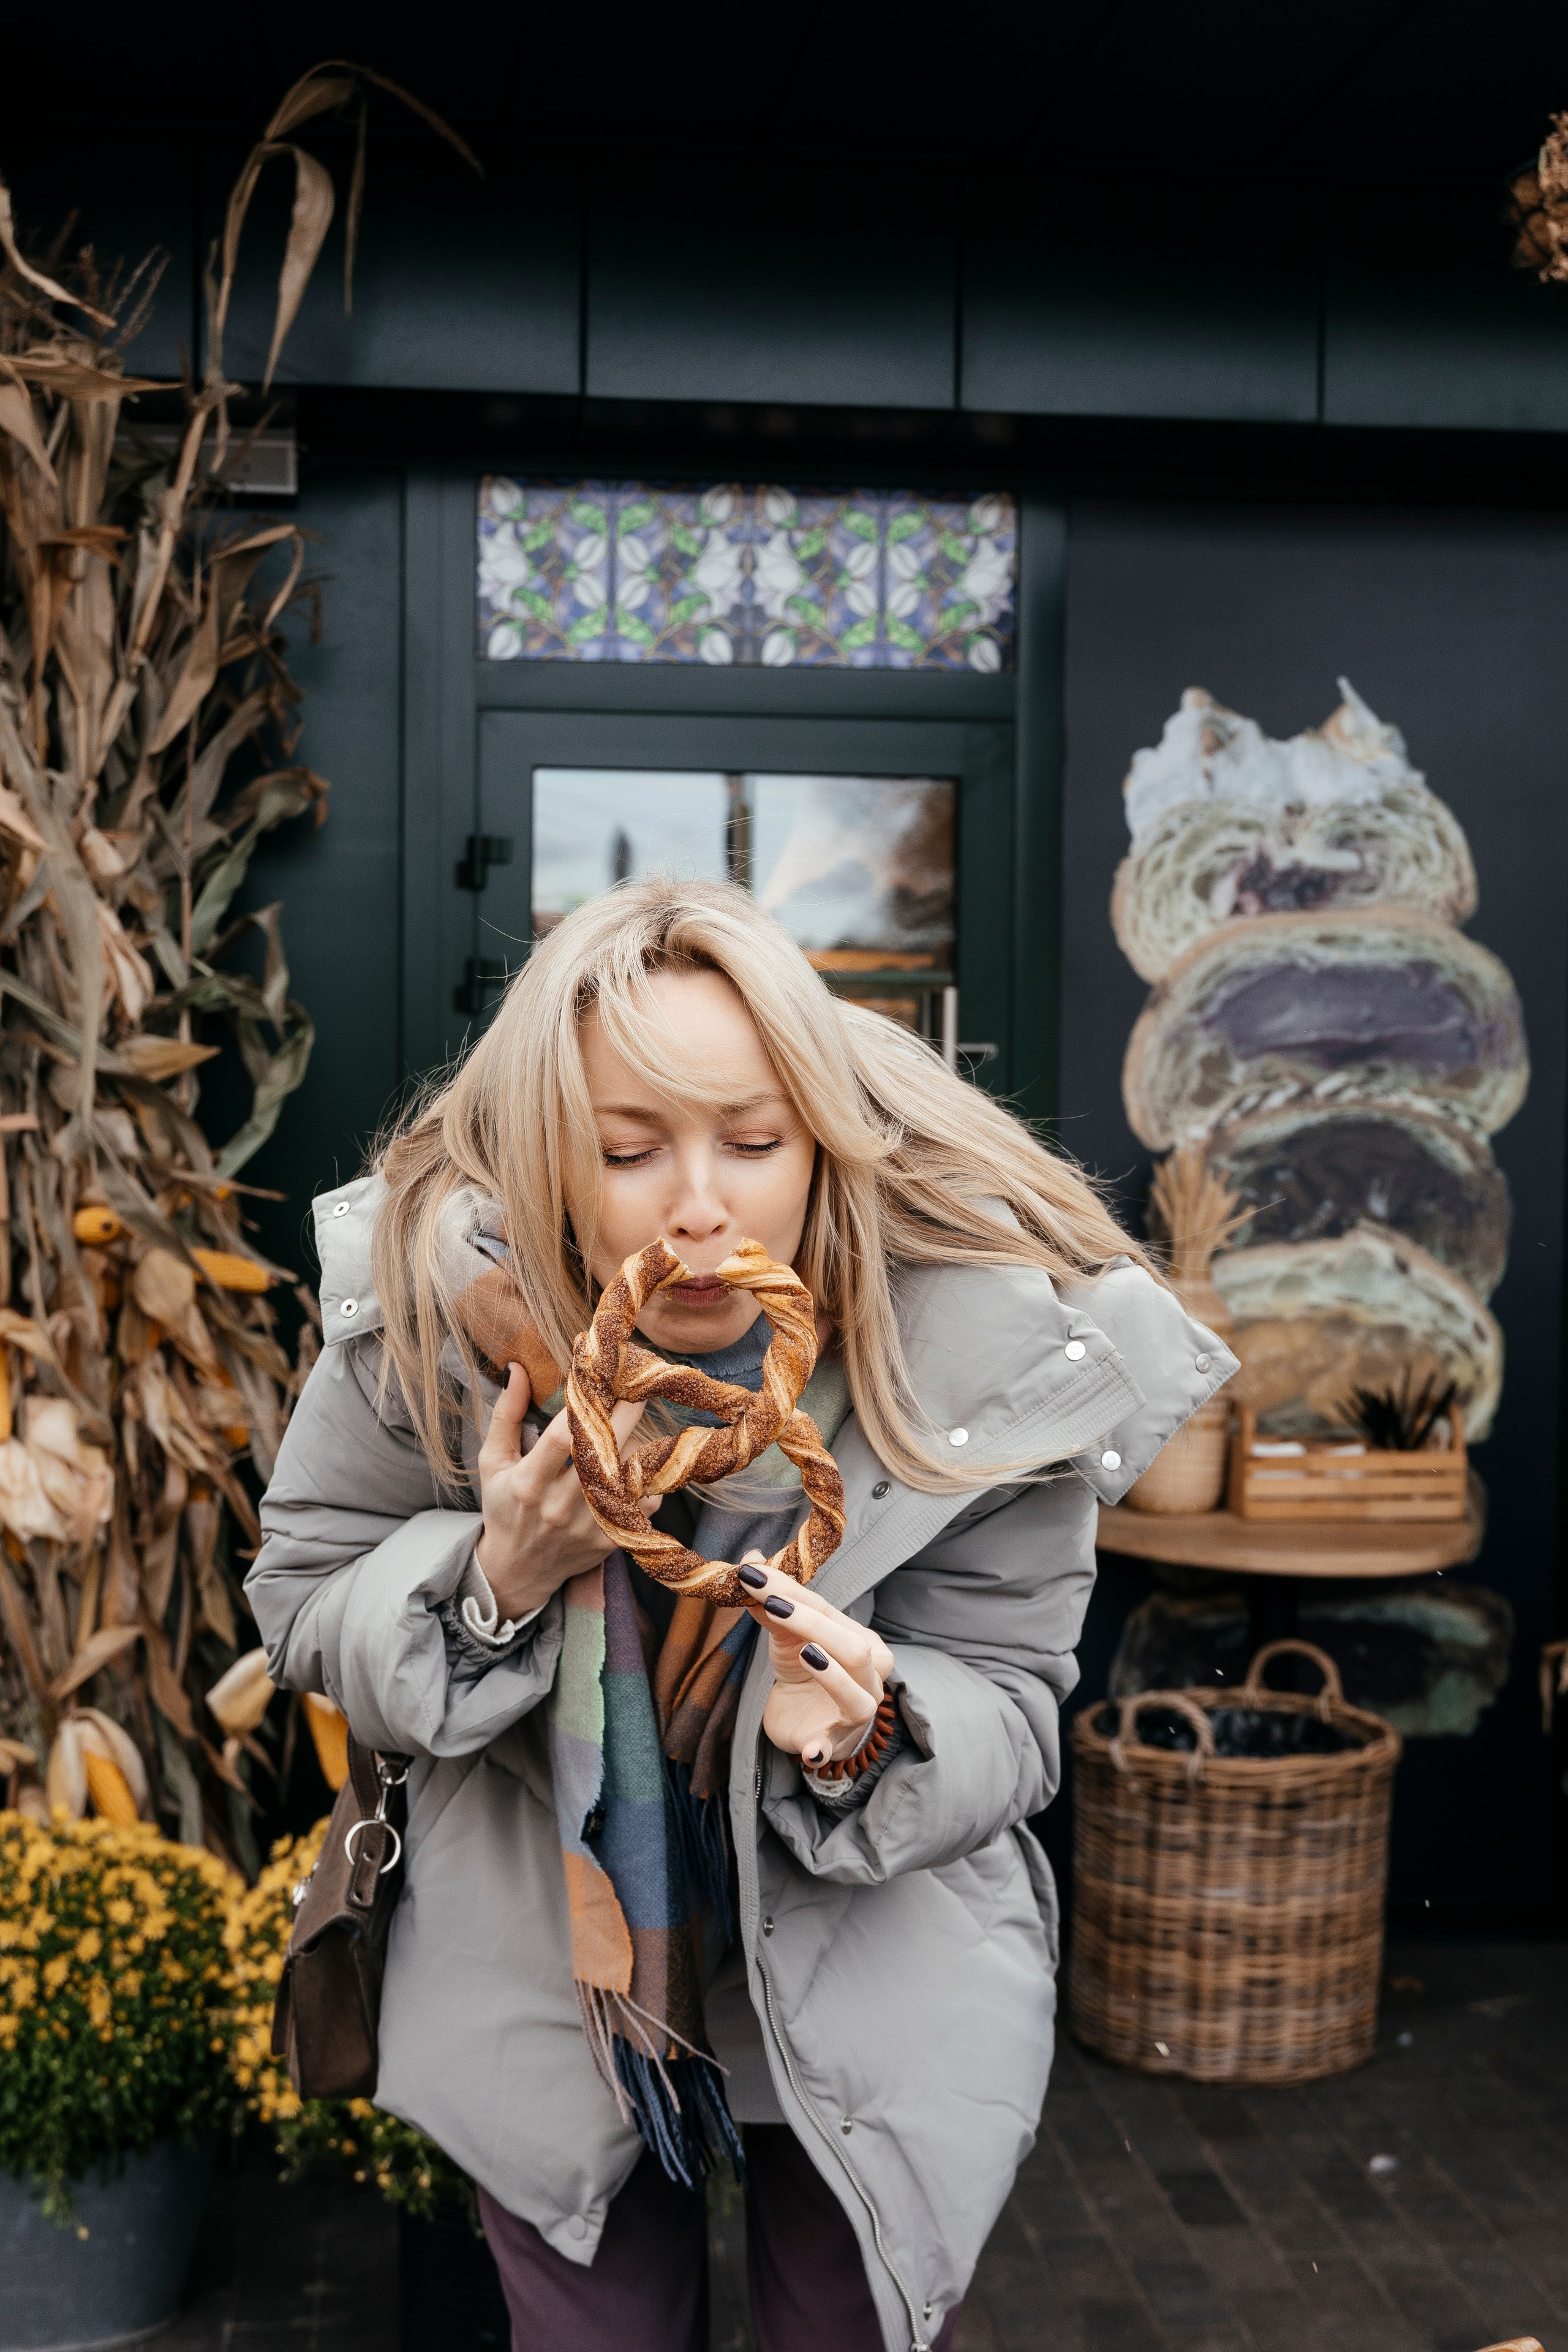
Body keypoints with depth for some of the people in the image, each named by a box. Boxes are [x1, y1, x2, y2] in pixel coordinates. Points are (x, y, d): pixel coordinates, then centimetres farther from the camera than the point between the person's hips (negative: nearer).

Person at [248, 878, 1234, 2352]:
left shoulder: (996, 1344, -25)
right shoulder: (429, 1304, -22)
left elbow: (1007, 1704, -14)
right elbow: (304, 1606, -8)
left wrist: (870, 1740, -36)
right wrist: (496, 1581, -28)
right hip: (543, 1972, 1)